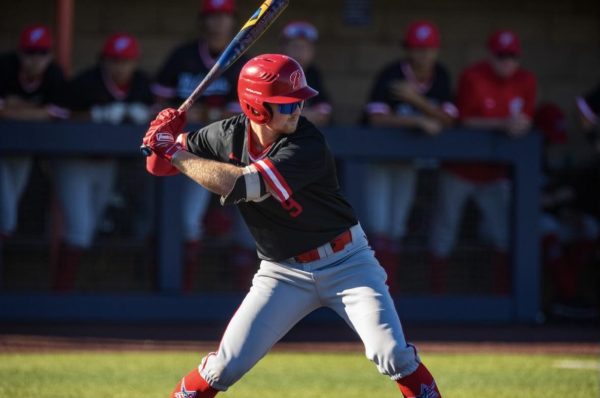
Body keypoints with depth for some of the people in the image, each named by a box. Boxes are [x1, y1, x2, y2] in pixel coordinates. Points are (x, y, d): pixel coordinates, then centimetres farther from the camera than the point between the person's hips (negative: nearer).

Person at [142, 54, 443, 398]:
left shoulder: (308, 147, -26)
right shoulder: (229, 135, -9)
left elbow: (241, 185, -36)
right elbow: (159, 164, 1)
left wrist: (174, 151, -29)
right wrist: (166, 137, -23)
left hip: (345, 262, -3)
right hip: (284, 272, 3)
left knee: (392, 356, -19)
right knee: (227, 365, -5)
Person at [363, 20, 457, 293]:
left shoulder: (440, 76, -6)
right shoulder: (391, 76, -22)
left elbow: (447, 119, -12)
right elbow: (377, 119, -32)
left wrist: (416, 100, -26)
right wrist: (419, 121, -37)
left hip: (408, 158, 5)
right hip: (378, 155, -5)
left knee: (397, 226, 9)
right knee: (380, 225, -13)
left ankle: (390, 290, 14)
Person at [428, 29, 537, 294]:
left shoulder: (525, 81, -2)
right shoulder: (472, 78, -15)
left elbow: (525, 122, -1)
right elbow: (466, 122, -17)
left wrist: (520, 126, -25)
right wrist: (503, 124, -27)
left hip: (494, 173, 3)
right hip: (460, 170, -3)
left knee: (504, 237, -3)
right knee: (443, 235, 3)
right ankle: (437, 299, 14)